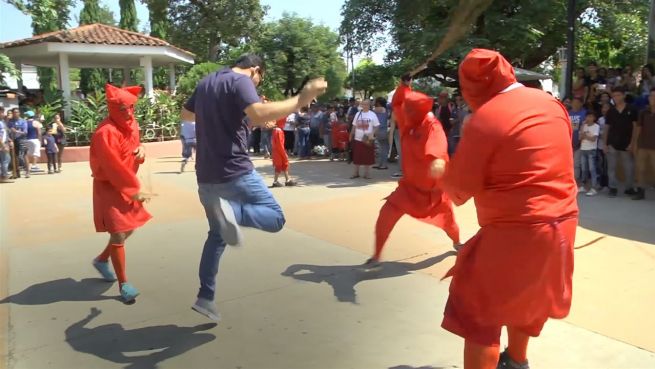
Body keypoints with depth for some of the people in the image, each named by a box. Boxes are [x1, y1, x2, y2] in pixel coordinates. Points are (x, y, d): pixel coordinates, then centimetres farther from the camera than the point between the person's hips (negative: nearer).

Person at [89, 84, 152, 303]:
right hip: (109, 187, -8)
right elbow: (113, 167, -24)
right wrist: (134, 190, -19)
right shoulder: (106, 132, -24)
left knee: (129, 228, 16)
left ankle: (102, 260, 39)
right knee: (118, 233, -6)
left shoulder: (131, 124, 2)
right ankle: (123, 284, 5)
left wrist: (141, 150, -8)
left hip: (127, 184, 9)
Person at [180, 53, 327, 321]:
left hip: (206, 176, 8)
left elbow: (186, 114, 32)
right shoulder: (240, 81, -8)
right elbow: (259, 115, -28)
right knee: (275, 218, 1)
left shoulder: (206, 82, 16)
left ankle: (205, 298, 20)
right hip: (234, 172, -8)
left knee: (217, 235, 21)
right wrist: (300, 100, -25)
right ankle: (233, 211, -27)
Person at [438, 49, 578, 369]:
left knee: (478, 312, 3)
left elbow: (459, 189, -10)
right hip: (561, 221, 9)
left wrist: (442, 173, 10)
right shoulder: (550, 102, 5)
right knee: (526, 295, 28)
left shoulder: (483, 119, -16)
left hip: (516, 230, -9)